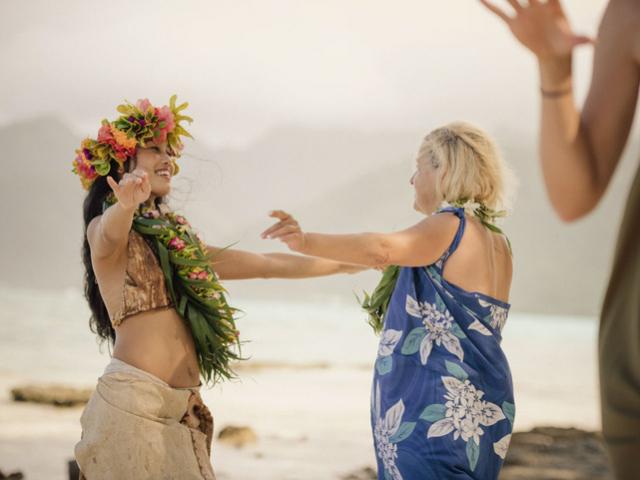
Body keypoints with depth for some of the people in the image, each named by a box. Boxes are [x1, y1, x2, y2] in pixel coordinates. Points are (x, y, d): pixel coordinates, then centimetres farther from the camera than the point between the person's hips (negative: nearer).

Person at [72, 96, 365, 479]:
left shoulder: (178, 239, 21)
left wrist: (349, 263, 33)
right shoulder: (104, 229, 1)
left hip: (181, 412, 7)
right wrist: (126, 206, -49)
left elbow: (267, 265, 29)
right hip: (131, 404, -7)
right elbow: (111, 235, -25)